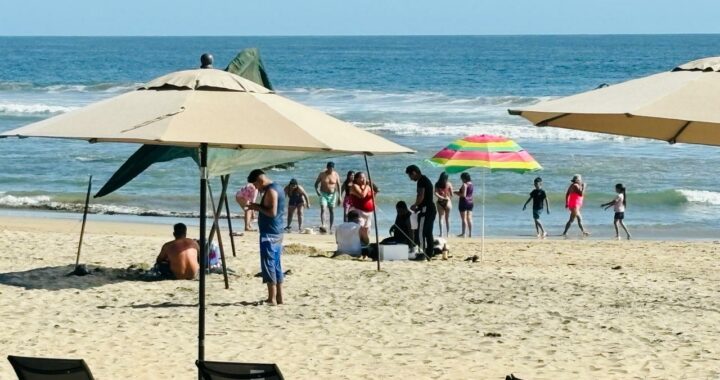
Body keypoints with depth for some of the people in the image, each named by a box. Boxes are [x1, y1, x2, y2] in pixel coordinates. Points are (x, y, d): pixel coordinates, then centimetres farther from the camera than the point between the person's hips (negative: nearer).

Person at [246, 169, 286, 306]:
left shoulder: (270, 191, -15)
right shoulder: (277, 188, 15)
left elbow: (272, 212, -23)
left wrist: (258, 207, -11)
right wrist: (258, 207, 11)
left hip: (269, 234, -10)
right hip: (277, 233, 10)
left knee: (268, 265, -7)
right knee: (276, 265, 12)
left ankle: (272, 298, -8)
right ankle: (279, 297, 14)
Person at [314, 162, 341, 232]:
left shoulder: (336, 175, -1)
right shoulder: (322, 174, -3)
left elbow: (338, 186, 3)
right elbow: (316, 183, 4)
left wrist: (339, 197, 0)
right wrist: (317, 190, -15)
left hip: (332, 195, 2)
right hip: (323, 194, -2)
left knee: (332, 211, 5)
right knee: (323, 209, -20)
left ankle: (331, 228, 13)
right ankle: (322, 225, -34)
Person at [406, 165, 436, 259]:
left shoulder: (421, 181, -12)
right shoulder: (427, 180, 19)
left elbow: (421, 196, -21)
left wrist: (414, 205, -5)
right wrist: (417, 206, 14)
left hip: (425, 210, -10)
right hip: (431, 209, 10)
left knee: (421, 233, -9)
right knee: (428, 233, 11)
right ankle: (429, 254, 13)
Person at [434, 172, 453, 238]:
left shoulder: (437, 184, -1)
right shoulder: (449, 184, -5)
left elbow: (435, 193, -12)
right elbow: (451, 194, -4)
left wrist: (441, 197, -11)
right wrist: (450, 200, 11)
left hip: (440, 202, 1)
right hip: (447, 202, -1)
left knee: (440, 218, 6)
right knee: (447, 218, 10)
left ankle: (441, 233, -3)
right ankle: (448, 233, 12)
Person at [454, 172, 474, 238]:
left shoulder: (464, 185, -16)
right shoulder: (471, 184, 10)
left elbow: (463, 195, -21)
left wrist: (457, 193, -6)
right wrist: (459, 192, 18)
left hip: (464, 202, -8)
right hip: (470, 202, 8)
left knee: (464, 219, -5)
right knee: (469, 218, 8)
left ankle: (463, 233, -4)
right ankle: (470, 233, 8)